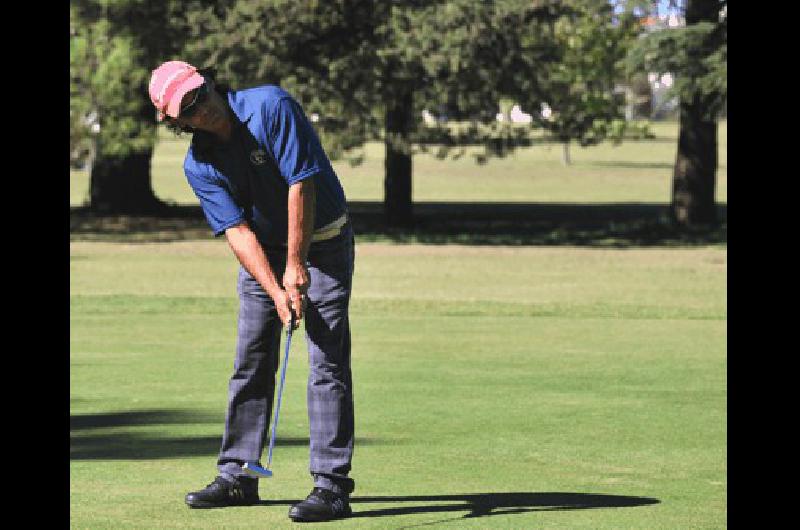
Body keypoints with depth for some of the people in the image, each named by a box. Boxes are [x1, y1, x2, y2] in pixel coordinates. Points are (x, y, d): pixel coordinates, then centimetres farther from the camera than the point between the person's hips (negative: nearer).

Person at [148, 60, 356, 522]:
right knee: (251, 360, 6)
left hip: (321, 242, -5)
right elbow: (237, 230, -12)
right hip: (264, 251, 5)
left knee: (327, 363, -11)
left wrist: (297, 267, -22)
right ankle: (237, 475, 16)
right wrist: (276, 291, -24)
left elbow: (302, 184, -23)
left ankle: (332, 484, -13)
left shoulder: (271, 107, -21)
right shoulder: (198, 166, -7)